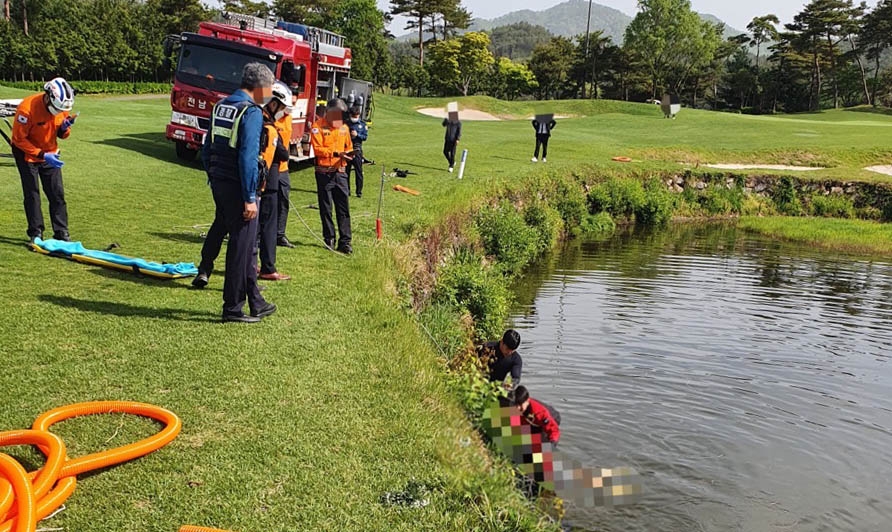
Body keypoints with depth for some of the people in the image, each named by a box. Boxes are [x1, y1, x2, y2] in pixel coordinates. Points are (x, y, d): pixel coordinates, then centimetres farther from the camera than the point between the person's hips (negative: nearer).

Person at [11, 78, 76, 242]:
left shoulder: (63, 107, -12)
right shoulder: (27, 108, -28)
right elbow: (19, 139, -21)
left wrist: (64, 129, -21)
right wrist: (42, 155, -27)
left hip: (50, 153, 5)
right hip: (27, 154, -4)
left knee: (57, 194, 2)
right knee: (32, 194, -1)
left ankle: (62, 233, 8)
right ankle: (36, 233, 8)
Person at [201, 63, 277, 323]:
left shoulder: (220, 106, 13)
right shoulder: (251, 112, -14)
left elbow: (207, 149, 16)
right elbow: (248, 158, -20)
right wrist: (250, 198, -19)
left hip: (219, 185, 9)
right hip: (238, 188, -9)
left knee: (243, 244, 16)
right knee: (241, 247, 1)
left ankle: (255, 302, 26)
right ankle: (233, 309, 9)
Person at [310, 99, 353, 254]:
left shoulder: (344, 127, 12)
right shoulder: (318, 126, -4)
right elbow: (317, 149, -13)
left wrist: (347, 154, -1)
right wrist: (336, 154, -22)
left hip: (340, 172, 4)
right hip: (324, 173, -3)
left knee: (343, 207, -1)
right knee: (326, 208, 5)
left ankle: (345, 241, 1)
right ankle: (329, 239, 16)